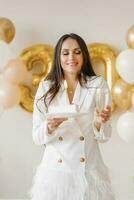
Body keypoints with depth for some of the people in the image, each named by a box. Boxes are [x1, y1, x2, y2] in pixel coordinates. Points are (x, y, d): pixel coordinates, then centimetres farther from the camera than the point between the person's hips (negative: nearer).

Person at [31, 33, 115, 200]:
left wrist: (99, 122, -22)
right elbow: (37, 137, -1)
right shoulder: (46, 87, 0)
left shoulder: (98, 84, -2)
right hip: (55, 171, 1)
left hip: (89, 171, 0)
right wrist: (50, 126, -22)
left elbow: (103, 136, -1)